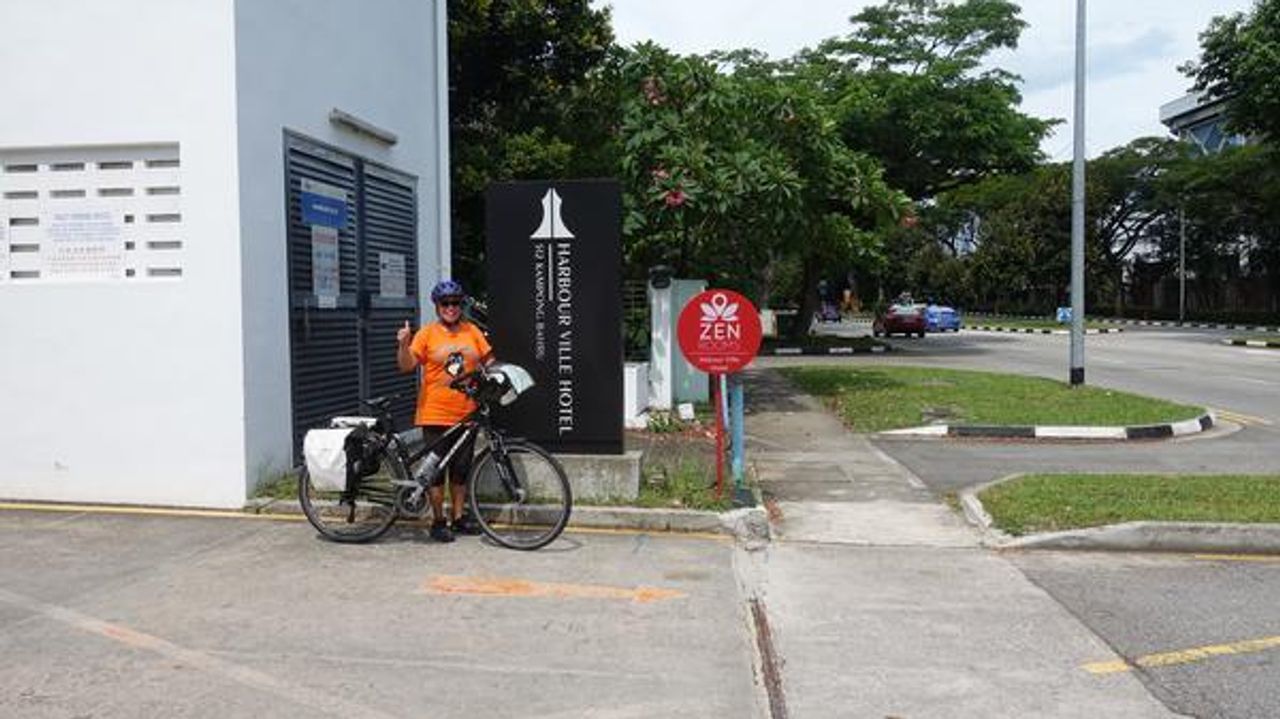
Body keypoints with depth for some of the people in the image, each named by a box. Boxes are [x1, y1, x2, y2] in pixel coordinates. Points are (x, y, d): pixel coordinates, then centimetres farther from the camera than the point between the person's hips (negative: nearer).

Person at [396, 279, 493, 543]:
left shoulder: (472, 331, 8)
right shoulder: (427, 334, -2)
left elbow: (488, 360, 14)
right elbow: (407, 366, -9)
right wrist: (403, 345, -25)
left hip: (467, 414, 4)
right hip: (435, 415, -3)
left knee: (461, 469, 12)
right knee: (436, 469, 2)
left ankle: (458, 516, 24)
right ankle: (438, 521, 13)